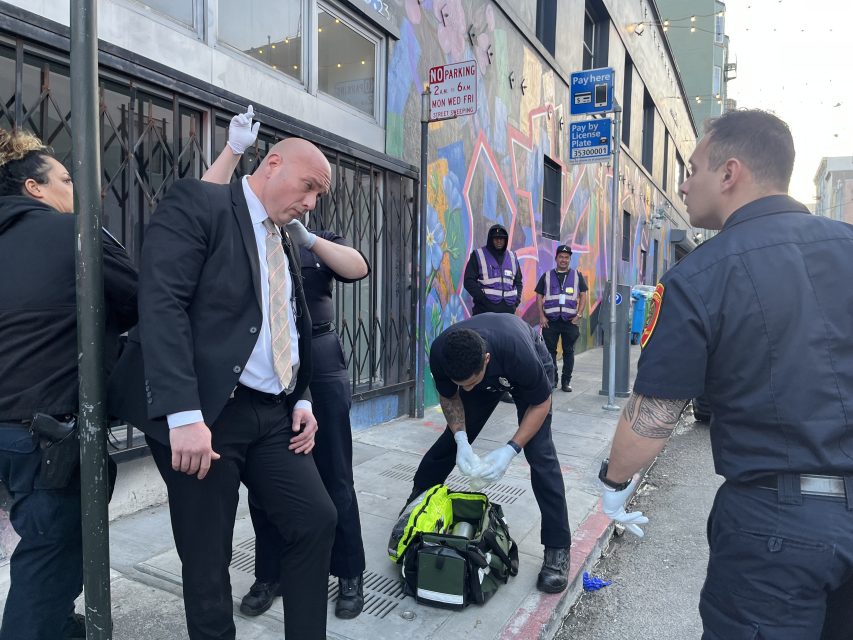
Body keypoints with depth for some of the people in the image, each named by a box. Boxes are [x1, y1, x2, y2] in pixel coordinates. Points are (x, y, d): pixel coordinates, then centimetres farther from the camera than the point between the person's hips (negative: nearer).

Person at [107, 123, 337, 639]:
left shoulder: (285, 243, 17)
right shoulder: (197, 203, -6)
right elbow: (162, 305, -18)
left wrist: (302, 399, 7)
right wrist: (184, 414, -25)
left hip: (273, 414, 7)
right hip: (207, 413, -7)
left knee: (317, 520, 5)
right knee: (207, 558, 5)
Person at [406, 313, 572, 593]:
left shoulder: (519, 354, -45)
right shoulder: (440, 352, -35)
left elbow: (541, 404, -25)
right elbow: (448, 397, -13)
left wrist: (509, 451, -34)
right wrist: (461, 440, -28)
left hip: (529, 370, -3)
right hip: (486, 373, 3)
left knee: (539, 452, -16)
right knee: (451, 438, 4)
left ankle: (558, 548, -6)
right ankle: (417, 501, 29)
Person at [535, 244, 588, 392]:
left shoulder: (577, 275, 9)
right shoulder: (547, 276, 10)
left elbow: (583, 296, 8)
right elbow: (539, 296, 9)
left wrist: (579, 315, -3)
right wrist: (542, 316, -2)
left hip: (570, 320, 0)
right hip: (550, 320, 0)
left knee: (569, 352, 4)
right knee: (550, 351, 0)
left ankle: (566, 381, 11)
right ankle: (552, 380, 9)